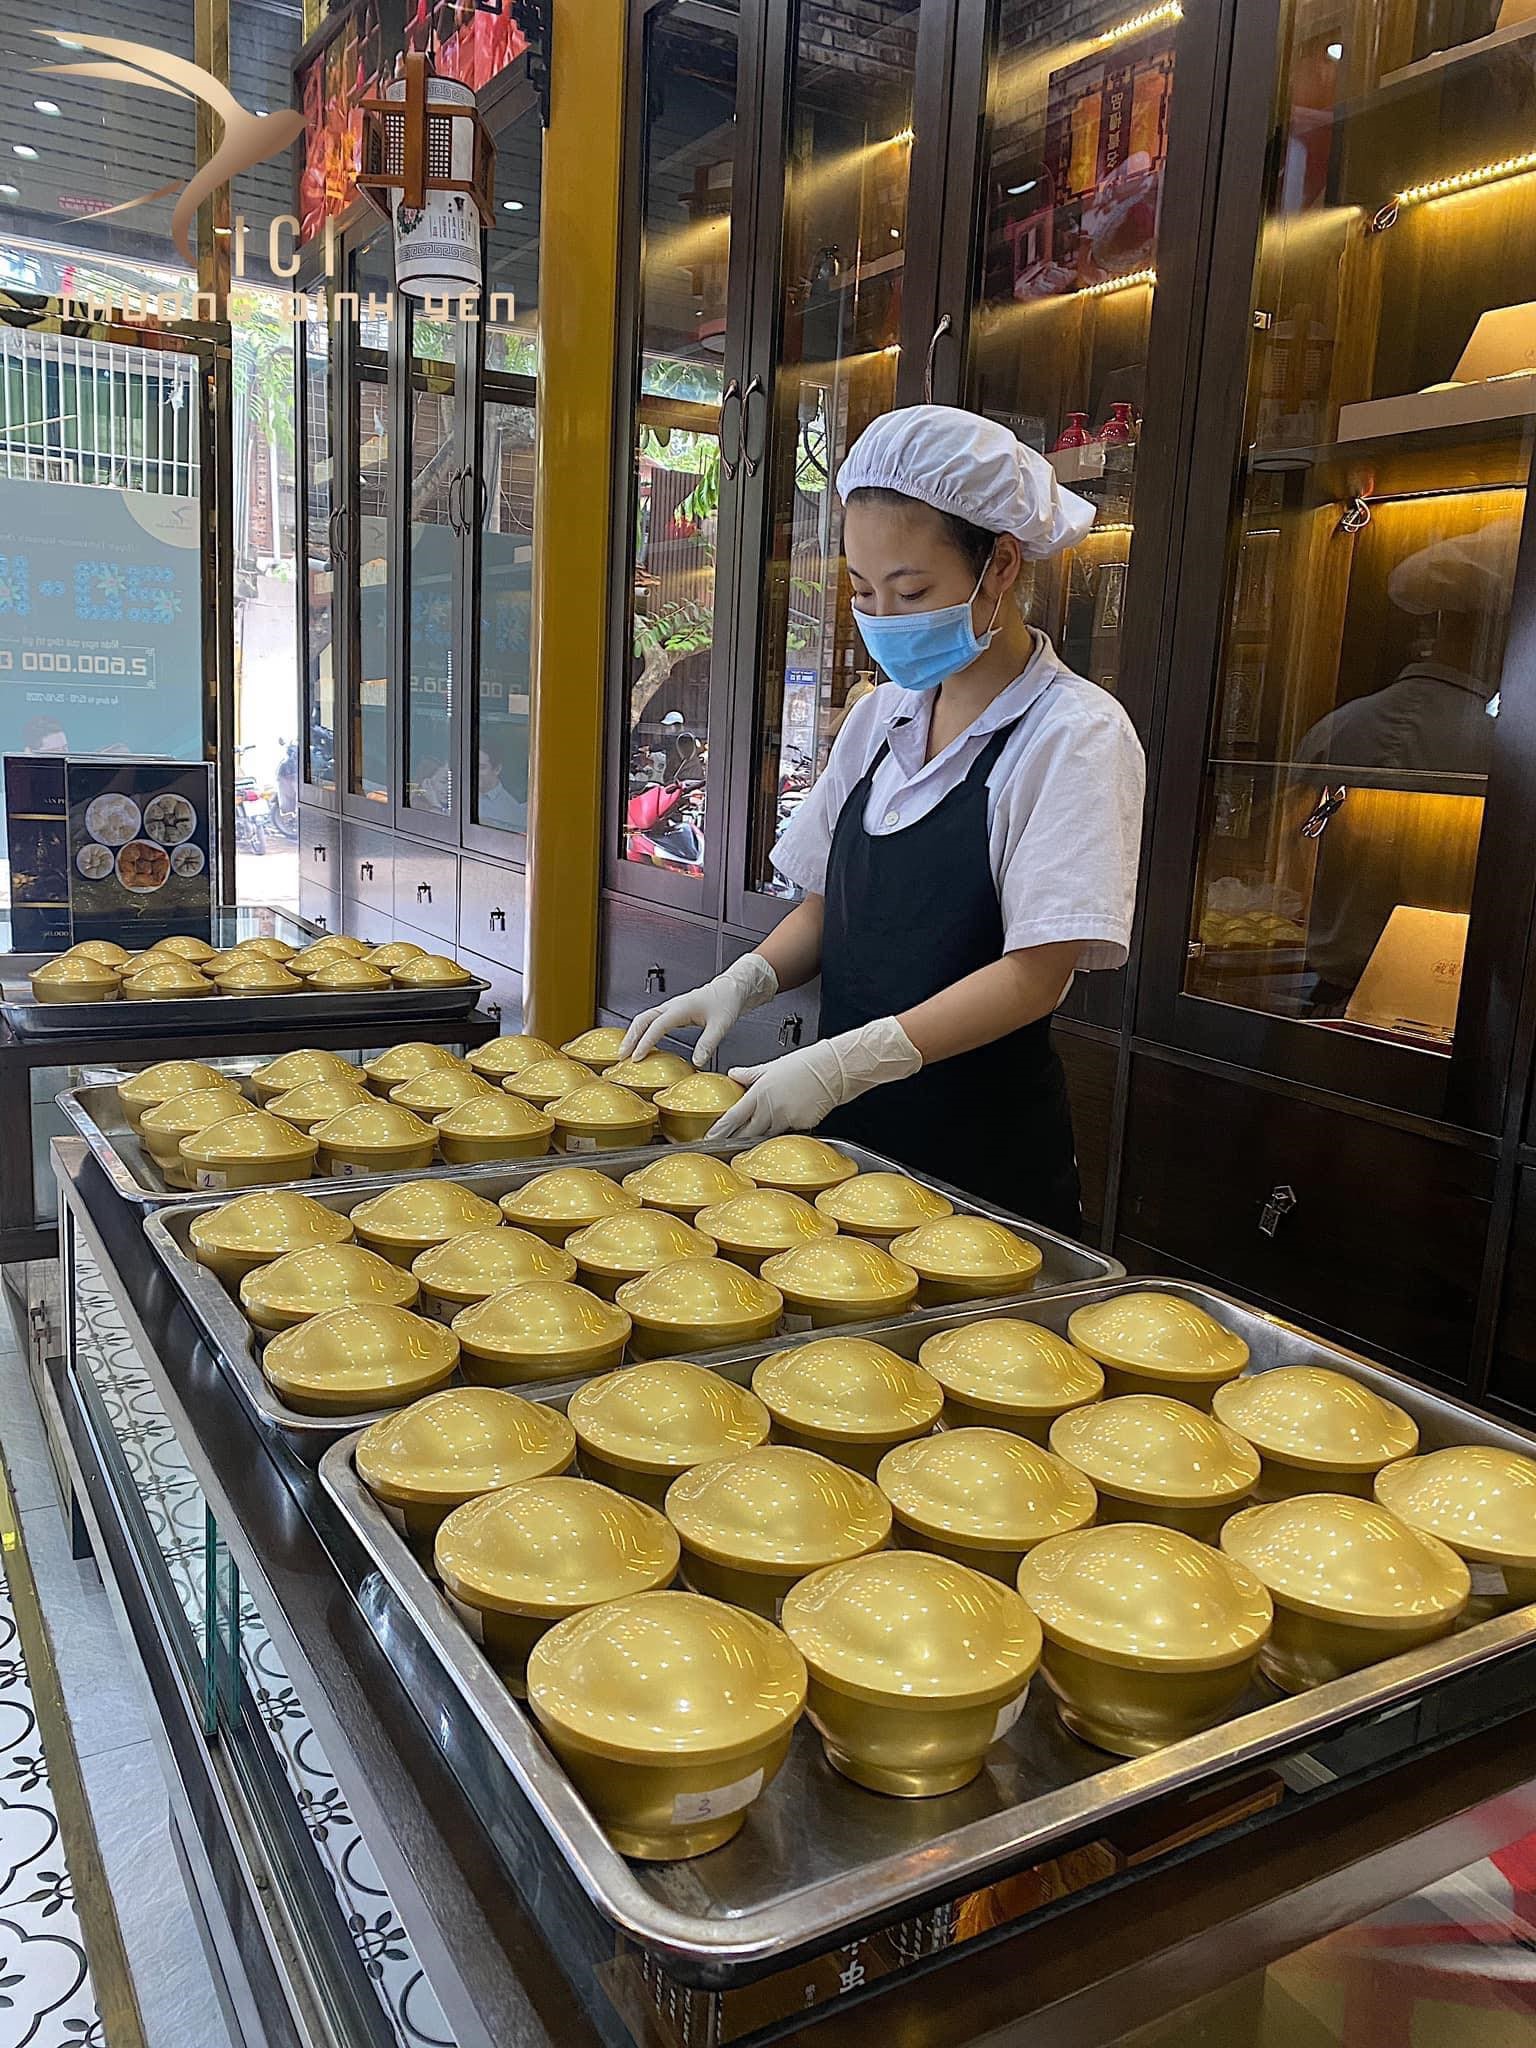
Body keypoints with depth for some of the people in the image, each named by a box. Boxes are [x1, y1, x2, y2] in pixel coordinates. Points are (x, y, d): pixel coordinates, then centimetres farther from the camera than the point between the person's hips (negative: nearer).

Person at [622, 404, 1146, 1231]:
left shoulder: (1076, 735, -12)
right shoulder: (878, 718, 8)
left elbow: (1036, 975, -19)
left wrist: (843, 1063, -26)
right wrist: (744, 981, -6)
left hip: (983, 1159, -5)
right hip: (847, 1132, 6)